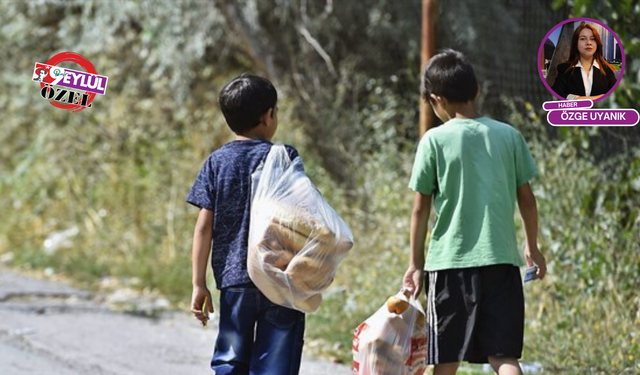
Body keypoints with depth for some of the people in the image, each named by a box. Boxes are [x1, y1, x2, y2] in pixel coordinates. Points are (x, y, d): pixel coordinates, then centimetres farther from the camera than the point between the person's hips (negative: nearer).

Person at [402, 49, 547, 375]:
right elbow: (526, 198, 9)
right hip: (501, 261, 2)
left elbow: (421, 208, -1)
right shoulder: (508, 136, 4)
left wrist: (415, 263, 9)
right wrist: (532, 248, 23)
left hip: (449, 263, -2)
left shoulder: (435, 140, -4)